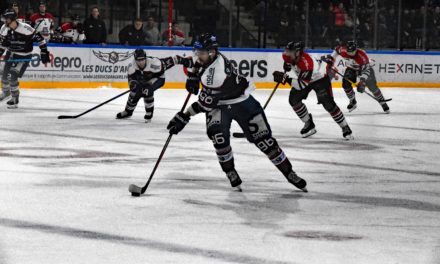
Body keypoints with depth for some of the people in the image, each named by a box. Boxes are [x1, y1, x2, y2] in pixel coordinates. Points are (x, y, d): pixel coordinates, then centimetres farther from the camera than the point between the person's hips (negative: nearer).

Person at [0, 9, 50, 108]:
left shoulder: (25, 28, -28)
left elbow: (39, 38, -20)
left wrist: (44, 53, -19)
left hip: (23, 56, -6)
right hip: (11, 54, 6)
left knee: (12, 76, -14)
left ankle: (15, 99, 5)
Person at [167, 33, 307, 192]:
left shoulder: (217, 72, -36)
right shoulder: (208, 58, -11)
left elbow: (206, 102, -33)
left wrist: (184, 117, -31)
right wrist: (193, 75, 5)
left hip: (242, 104, -7)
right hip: (218, 106, 7)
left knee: (263, 138, -3)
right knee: (217, 134, -22)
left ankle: (290, 174, 11)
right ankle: (231, 174, -9)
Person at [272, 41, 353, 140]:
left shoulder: (306, 63, -43)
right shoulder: (288, 55, -21)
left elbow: (302, 84, -43)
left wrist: (286, 79, -47)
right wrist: (287, 65, -9)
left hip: (320, 78, -8)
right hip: (304, 77, 8)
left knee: (328, 103, -17)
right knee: (294, 99, -5)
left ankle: (345, 128, -2)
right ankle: (309, 125, 11)